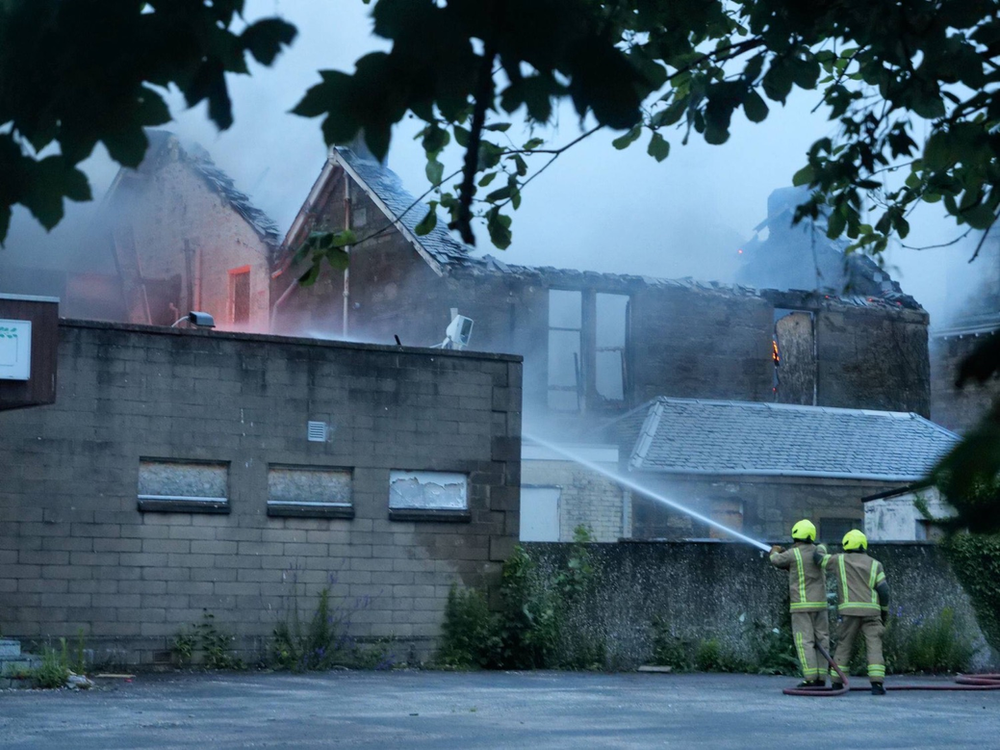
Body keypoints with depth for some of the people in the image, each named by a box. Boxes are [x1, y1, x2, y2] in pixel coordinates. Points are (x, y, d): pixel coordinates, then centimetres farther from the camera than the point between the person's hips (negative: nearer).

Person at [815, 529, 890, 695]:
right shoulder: (875, 564, 10)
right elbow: (883, 590, 2)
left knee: (843, 646, 10)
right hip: (870, 611, 0)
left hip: (849, 611, 0)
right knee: (874, 647, -3)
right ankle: (877, 684, -16)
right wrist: (885, 611, 14)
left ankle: (837, 683, 9)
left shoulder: (840, 560, 9)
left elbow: (817, 558, 18)